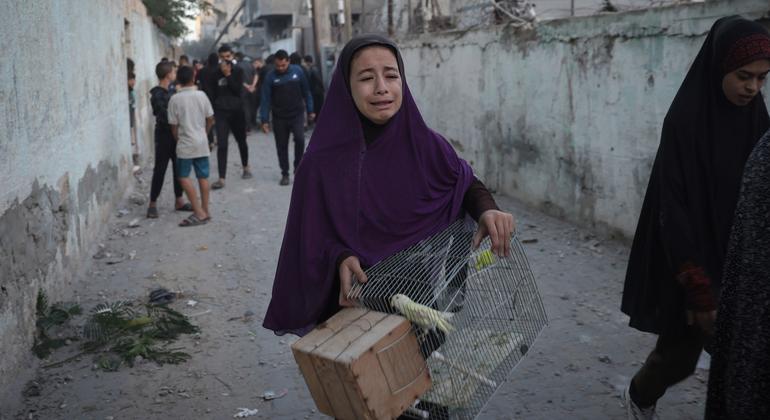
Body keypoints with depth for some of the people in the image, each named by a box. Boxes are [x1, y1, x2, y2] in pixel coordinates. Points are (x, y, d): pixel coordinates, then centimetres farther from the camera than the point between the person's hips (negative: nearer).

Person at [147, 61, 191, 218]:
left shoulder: (171, 90, 9)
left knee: (178, 168, 12)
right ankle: (153, 204, 8)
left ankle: (179, 201, 22)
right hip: (164, 136, -8)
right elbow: (165, 116, -24)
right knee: (160, 170, -1)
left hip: (175, 135, 8)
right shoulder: (157, 95, -16)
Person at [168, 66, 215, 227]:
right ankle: (205, 211, 16)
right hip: (202, 142, 4)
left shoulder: (175, 99, -9)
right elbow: (210, 119, 7)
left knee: (184, 177, 1)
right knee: (203, 177, 9)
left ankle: (199, 213, -6)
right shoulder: (201, 95, 0)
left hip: (185, 144, -4)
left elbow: (174, 125, -6)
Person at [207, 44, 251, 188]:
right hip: (221, 112, 0)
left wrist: (228, 74, -18)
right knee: (221, 145, -9)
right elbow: (212, 93, 8)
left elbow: (238, 90, -14)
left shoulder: (238, 71, -2)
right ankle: (222, 178, -11)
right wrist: (212, 112, 8)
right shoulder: (216, 73, 1)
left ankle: (246, 167, 41)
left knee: (241, 141, 17)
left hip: (237, 111, 0)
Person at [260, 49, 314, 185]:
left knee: (300, 139, -17)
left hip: (297, 115, 0)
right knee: (281, 146, 5)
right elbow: (265, 99, -5)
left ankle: (298, 166, 4)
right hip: (279, 118, 0)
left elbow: (306, 92, 5)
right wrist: (264, 120, -9)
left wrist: (310, 110, 5)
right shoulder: (271, 77, -6)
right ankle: (285, 174, 17)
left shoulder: (297, 71, -3)